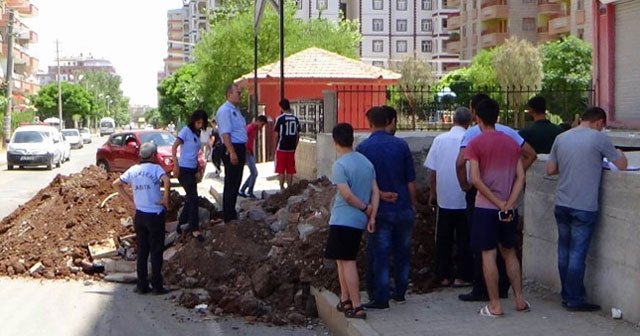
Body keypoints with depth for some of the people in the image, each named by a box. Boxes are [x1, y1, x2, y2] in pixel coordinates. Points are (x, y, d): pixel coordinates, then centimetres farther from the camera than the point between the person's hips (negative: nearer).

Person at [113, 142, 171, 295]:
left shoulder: (133, 170, 6)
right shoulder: (155, 168, -11)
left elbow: (116, 184, 11)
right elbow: (166, 181, -29)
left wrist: (130, 200, 12)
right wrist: (166, 199, -16)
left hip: (139, 215, 5)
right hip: (155, 215, -5)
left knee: (142, 251, 11)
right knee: (156, 251, 3)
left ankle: (142, 285, 13)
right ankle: (157, 286, 5)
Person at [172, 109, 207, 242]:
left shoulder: (197, 133, 12)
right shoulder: (186, 130, -10)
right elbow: (174, 147, -16)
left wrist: (198, 166, 12)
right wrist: (176, 164, -23)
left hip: (192, 169, 8)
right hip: (184, 169, -8)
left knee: (190, 198, 14)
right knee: (193, 198, -9)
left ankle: (181, 224, 28)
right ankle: (194, 229, -5)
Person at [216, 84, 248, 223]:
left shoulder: (236, 110, 16)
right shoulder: (225, 111, -15)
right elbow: (225, 134, -22)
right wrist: (232, 153, -27)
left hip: (239, 149, 10)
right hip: (232, 149, -10)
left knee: (236, 183, 15)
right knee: (231, 184, -5)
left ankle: (231, 213, 25)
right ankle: (229, 217, 0)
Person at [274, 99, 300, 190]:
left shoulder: (280, 118, -9)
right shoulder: (295, 119, 4)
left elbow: (276, 135, -9)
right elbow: (298, 135, 6)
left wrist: (275, 147, 3)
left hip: (281, 148, -4)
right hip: (291, 149, 4)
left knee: (281, 170, 2)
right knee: (290, 171, 8)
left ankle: (282, 189, 0)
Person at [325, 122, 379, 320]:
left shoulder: (339, 165, -14)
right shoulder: (366, 162, 8)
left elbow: (347, 195, -20)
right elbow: (375, 191, 7)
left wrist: (364, 207, -6)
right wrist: (372, 216, 7)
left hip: (343, 220, -8)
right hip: (359, 221, 8)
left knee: (347, 261, -4)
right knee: (343, 259, 19)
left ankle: (357, 307, -5)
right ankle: (345, 300, 25)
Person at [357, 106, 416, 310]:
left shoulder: (363, 148, -7)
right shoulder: (401, 145, -1)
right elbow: (411, 181, 2)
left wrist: (379, 194, 6)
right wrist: (412, 205, 12)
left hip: (380, 209, -2)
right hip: (403, 207, 2)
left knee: (381, 254, 2)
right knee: (402, 252, 15)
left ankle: (381, 299, 3)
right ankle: (400, 293, 24)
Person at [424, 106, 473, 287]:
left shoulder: (439, 140, -3)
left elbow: (433, 171, 1)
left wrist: (432, 194, 13)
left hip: (444, 198, 2)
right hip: (465, 198, -2)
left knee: (443, 239, 11)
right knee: (464, 239, 7)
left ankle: (443, 276, 16)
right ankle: (462, 276, 8)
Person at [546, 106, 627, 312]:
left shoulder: (561, 138, 7)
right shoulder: (599, 138, -9)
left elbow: (550, 170, 9)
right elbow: (622, 165, -4)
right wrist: (619, 153, 17)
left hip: (561, 205, 5)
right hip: (584, 207, -5)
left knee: (564, 251, 14)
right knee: (578, 253, 0)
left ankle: (567, 296, 23)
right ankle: (575, 300, 6)